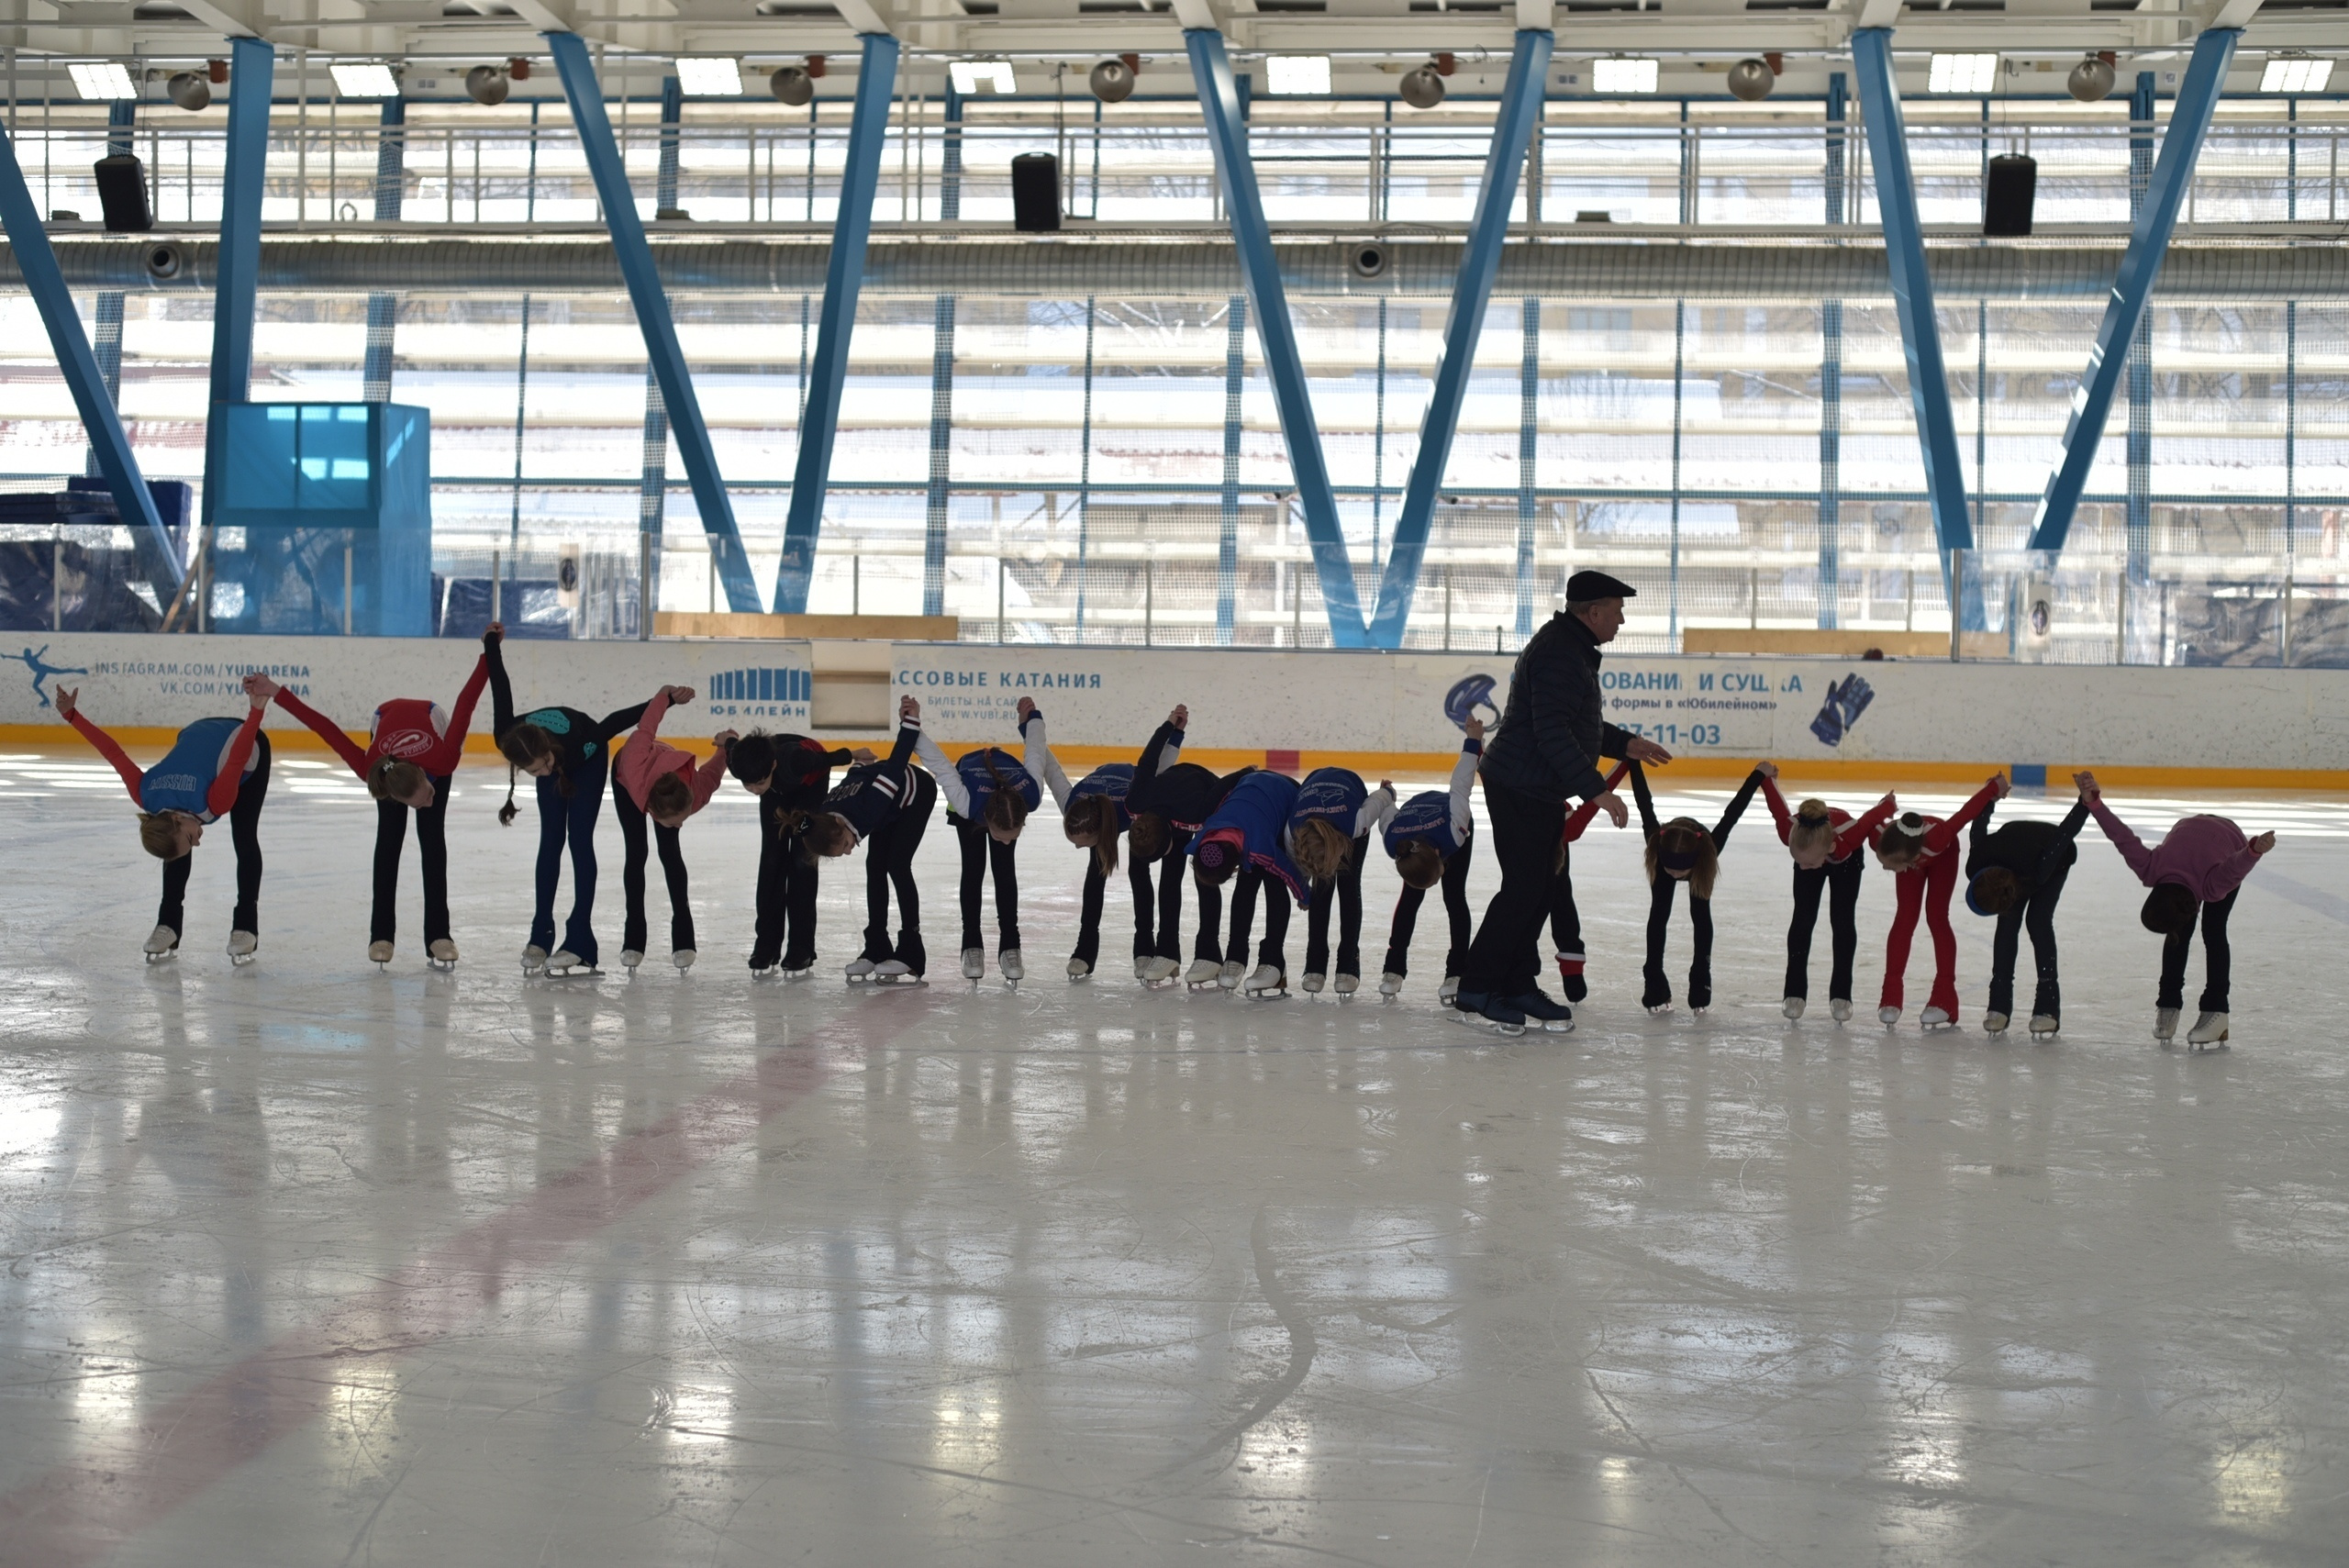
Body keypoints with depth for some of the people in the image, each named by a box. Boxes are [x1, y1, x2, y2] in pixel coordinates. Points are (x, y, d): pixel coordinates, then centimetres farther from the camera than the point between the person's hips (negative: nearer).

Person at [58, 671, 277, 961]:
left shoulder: (215, 800, -41)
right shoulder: (147, 797, -28)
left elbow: (240, 756, -47)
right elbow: (113, 752, -20)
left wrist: (258, 708, -61)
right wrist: (72, 715, -13)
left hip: (250, 746, -4)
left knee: (244, 838, -7)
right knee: (175, 845, -3)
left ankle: (245, 925, 0)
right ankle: (168, 924, 5)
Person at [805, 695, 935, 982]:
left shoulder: (868, 807, -42)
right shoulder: (825, 817, -22)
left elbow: (897, 762, -40)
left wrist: (911, 721, -33)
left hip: (917, 792, -7)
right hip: (891, 805, 7)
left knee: (897, 865, -14)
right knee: (875, 867, 0)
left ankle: (910, 951, -10)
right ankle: (876, 948, 4)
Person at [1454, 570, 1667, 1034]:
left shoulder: (1573, 649, 17)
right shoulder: (1559, 655, -19)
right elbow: (1553, 734, -27)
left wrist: (1626, 744, 20)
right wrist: (1596, 790, -27)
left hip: (1541, 791, 11)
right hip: (1520, 788, -11)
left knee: (1541, 885, 13)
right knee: (1524, 886, -9)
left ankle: (1518, 985, 20)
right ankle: (1475, 989, -3)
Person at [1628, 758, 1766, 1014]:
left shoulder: (1708, 850, -47)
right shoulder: (1656, 843, -46)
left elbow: (1731, 814, -41)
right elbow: (1645, 804, -38)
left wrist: (1758, 774, -37)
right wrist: (1633, 762, -34)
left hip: (1698, 867, 0)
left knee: (1701, 916, -4)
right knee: (1659, 915, -8)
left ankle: (1700, 984, 8)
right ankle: (1655, 985, -3)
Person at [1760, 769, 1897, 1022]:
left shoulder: (1849, 835, -50)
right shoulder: (1789, 831, -45)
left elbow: (1875, 815, -30)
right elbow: (1778, 805, -26)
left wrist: (1889, 805, -9)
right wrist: (1766, 777, -9)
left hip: (1846, 861, -1)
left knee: (1842, 920, -7)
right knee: (1803, 918, -6)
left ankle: (1841, 994, 1)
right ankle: (1795, 992, 1)